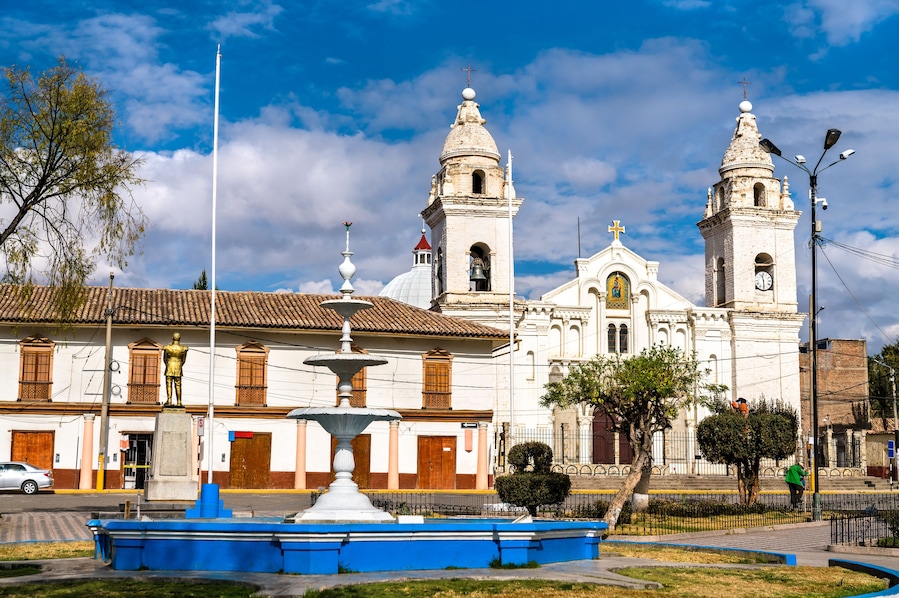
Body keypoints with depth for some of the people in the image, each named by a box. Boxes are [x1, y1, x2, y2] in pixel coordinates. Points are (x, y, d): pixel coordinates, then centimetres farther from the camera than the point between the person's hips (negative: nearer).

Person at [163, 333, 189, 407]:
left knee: (169, 385, 0)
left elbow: (164, 359, 4)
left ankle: (169, 401, -9)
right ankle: (179, 402, 5)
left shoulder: (167, 347, -7)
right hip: (178, 368, 1)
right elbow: (183, 359, 4)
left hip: (169, 367, -1)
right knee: (178, 385, 6)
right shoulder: (183, 348, -6)